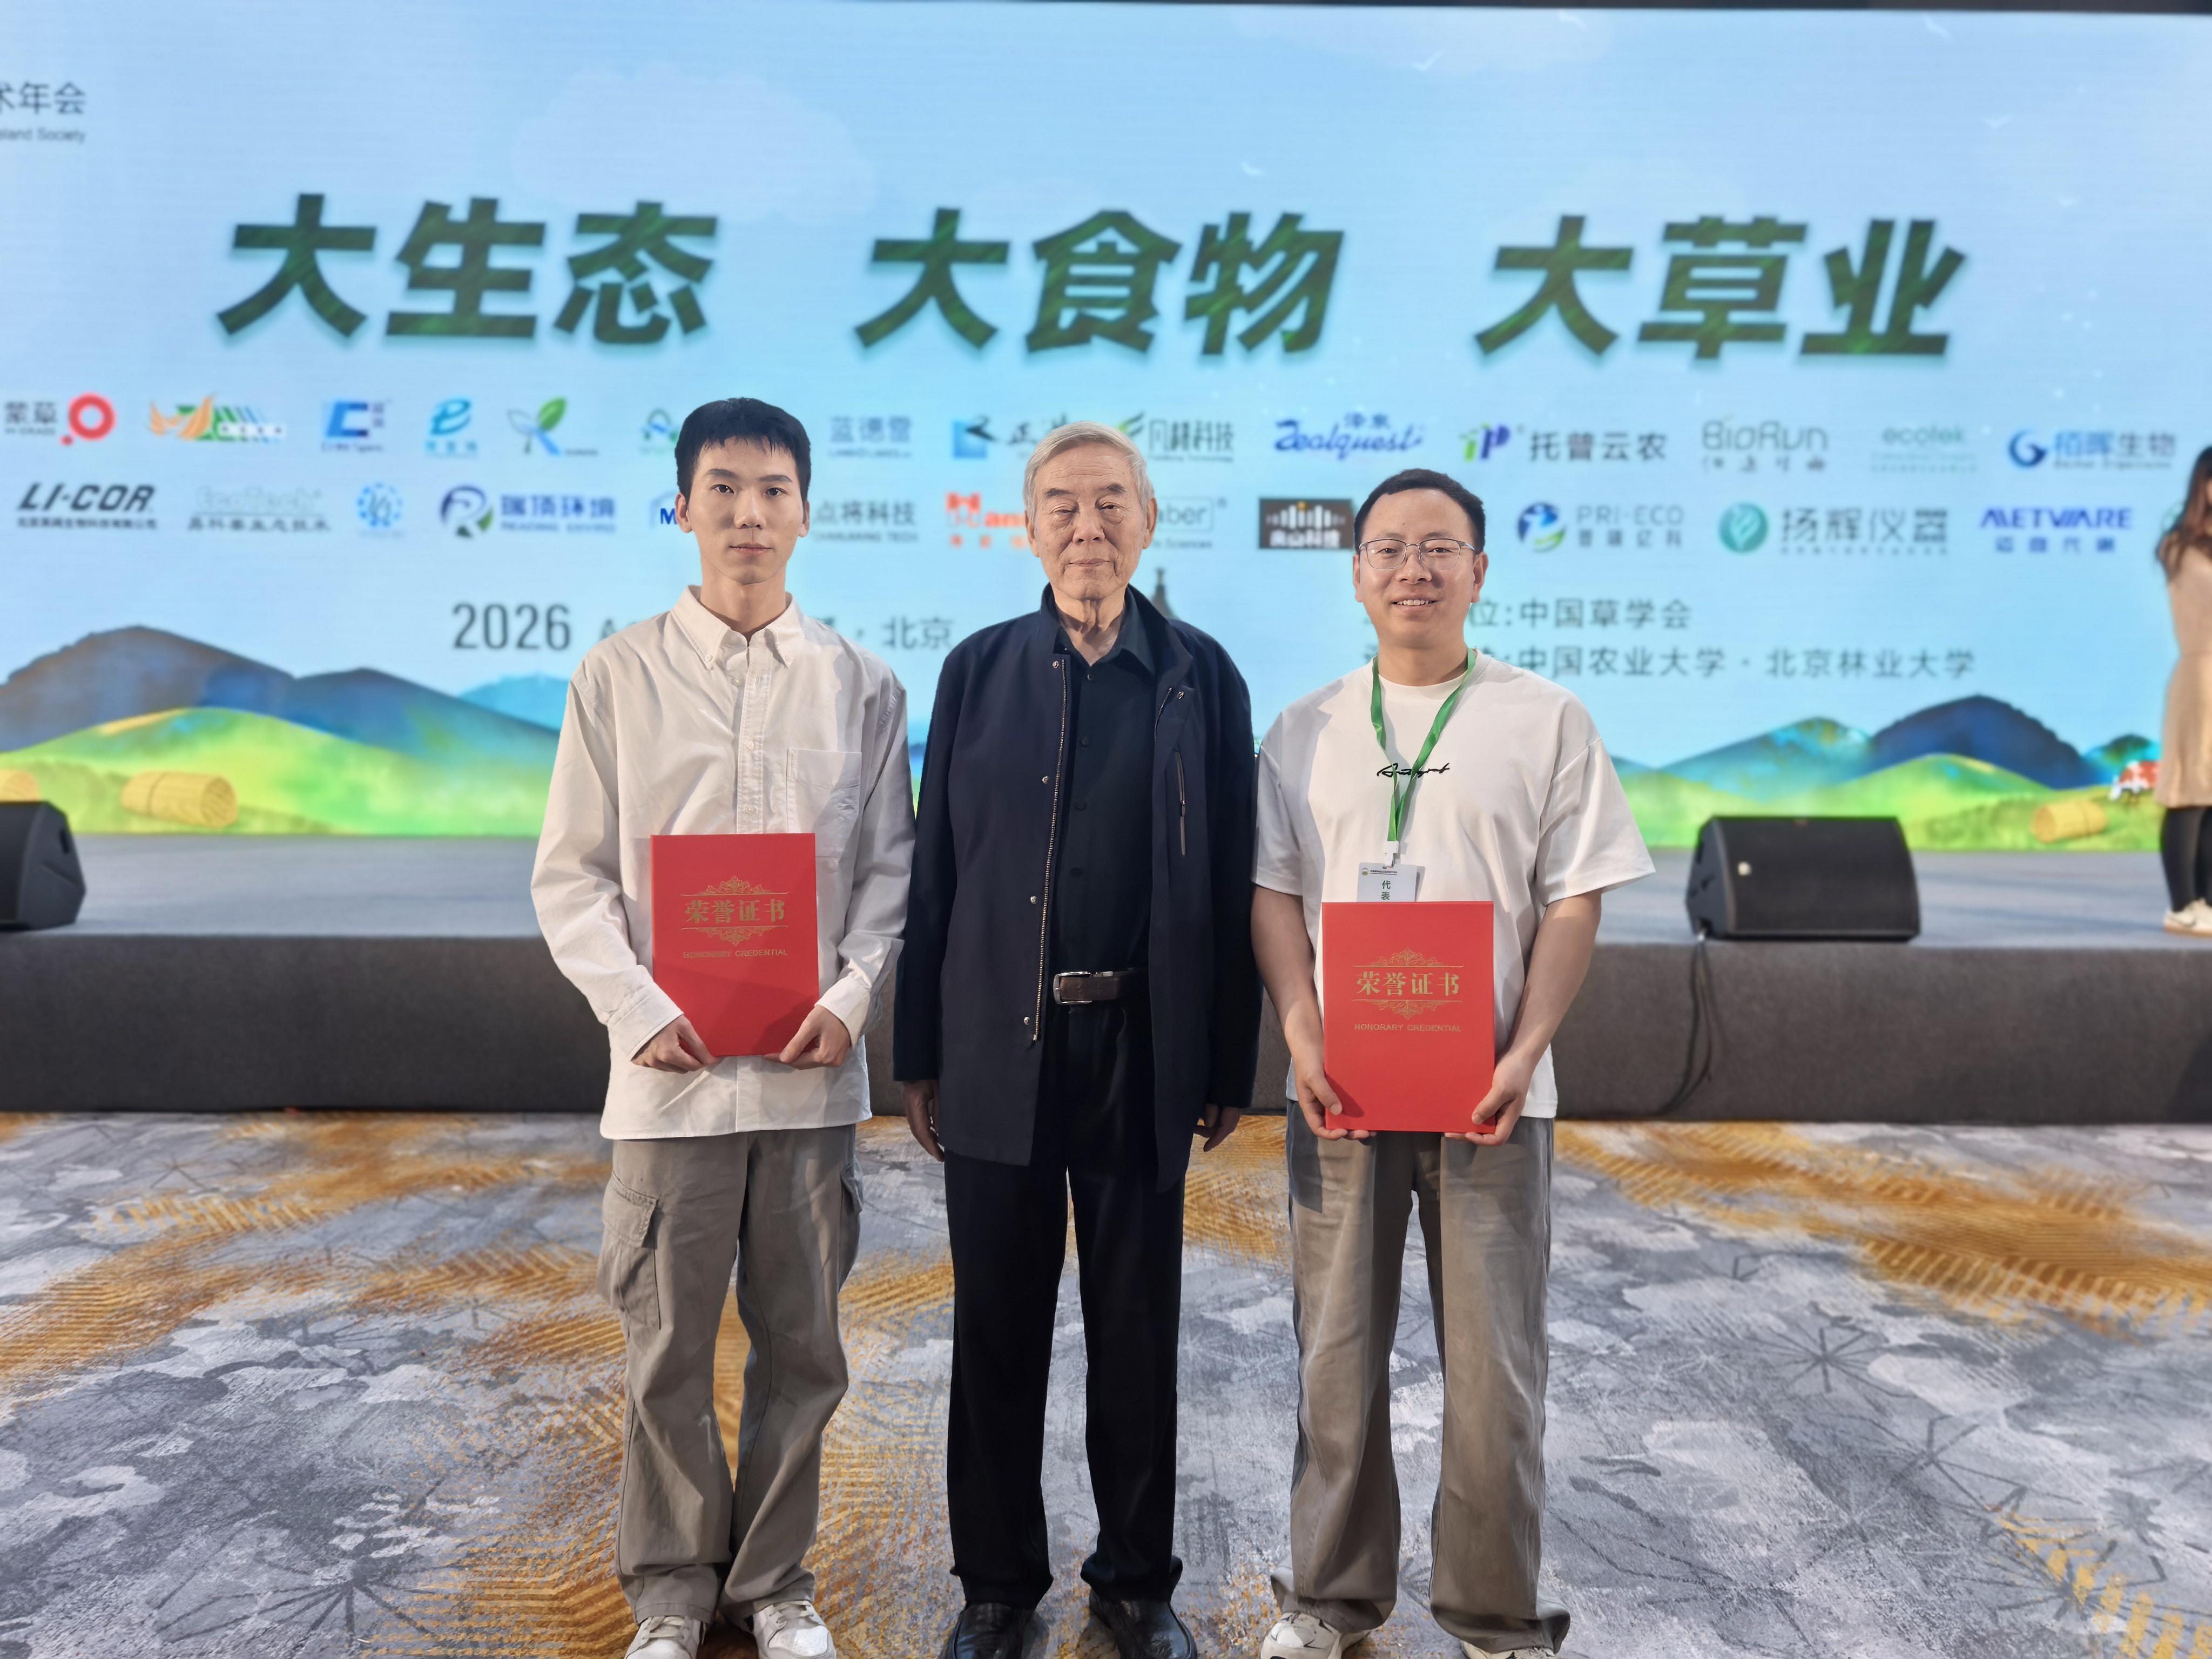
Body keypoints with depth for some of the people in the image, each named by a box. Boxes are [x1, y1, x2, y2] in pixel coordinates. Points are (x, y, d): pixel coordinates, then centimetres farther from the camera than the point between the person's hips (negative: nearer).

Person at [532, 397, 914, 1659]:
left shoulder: (862, 686, 5)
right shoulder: (620, 676, 3)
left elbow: (891, 866, 5)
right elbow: (572, 875, 2)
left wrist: (852, 998, -9)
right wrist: (641, 1011, -10)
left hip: (814, 1071, 1)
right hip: (670, 1070, -1)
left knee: (802, 1344, 11)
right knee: (669, 1347, 9)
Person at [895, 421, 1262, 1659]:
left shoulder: (1201, 675, 2)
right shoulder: (979, 671, 5)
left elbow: (1234, 881, 1)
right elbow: (937, 869, 4)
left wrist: (1230, 1064, 0)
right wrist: (919, 1055, 3)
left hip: (1142, 1050, 0)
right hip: (1001, 1048, 1)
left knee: (1140, 1334, 12)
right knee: (999, 1333, 11)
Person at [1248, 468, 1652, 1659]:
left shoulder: (1545, 721, 2)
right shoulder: (1304, 730, 8)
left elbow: (1573, 903, -1)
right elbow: (1275, 894, 6)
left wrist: (1523, 1055, -12)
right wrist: (1303, 1037, -8)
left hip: (1489, 1093, -1)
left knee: (1494, 1372, 5)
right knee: (1336, 1360, 11)